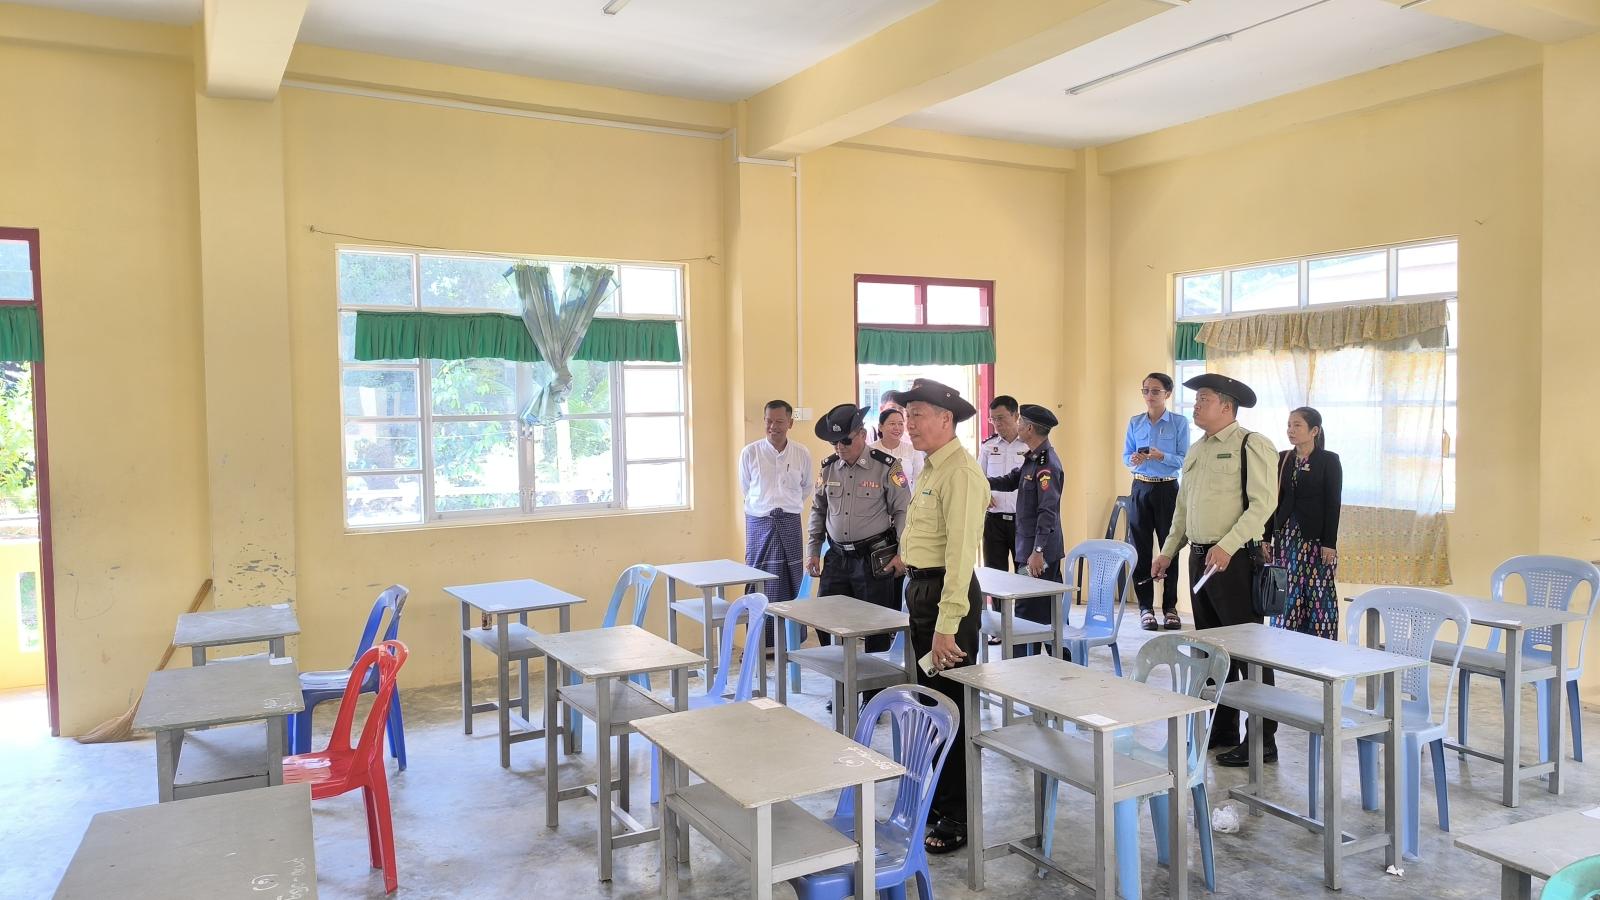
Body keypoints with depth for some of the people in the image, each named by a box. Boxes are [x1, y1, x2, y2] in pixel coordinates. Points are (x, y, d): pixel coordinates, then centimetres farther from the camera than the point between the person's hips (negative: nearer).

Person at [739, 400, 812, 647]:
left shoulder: (802, 454, 2)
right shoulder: (750, 453, -2)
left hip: (790, 523, 1)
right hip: (759, 524, -1)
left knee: (792, 583, 4)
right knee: (758, 584, 1)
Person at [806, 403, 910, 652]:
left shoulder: (886, 467, -8)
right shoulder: (829, 468, 7)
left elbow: (903, 512, -5)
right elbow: (818, 511, 16)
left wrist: (902, 554, -10)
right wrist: (813, 551, 13)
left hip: (874, 559, -5)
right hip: (836, 557, 5)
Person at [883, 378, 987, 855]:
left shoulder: (960, 472, -19)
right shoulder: (931, 468, 13)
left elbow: (960, 551, -24)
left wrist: (947, 625, -26)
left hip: (948, 593, -10)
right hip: (920, 590, 10)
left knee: (952, 706, 0)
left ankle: (960, 819, 13)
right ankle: (938, 798, 34)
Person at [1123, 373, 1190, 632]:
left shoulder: (1179, 423, 0)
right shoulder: (1135, 423, 9)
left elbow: (1184, 460, -6)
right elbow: (1125, 456, 7)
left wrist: (1162, 456, -22)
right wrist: (1133, 460, -15)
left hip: (1167, 489, -2)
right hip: (1140, 489, 3)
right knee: (1140, 549, 1)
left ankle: (1170, 607, 8)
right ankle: (1145, 607, 8)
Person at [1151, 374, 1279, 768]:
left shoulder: (1252, 445, -9)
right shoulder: (1196, 450, 16)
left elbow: (1263, 503, -17)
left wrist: (1228, 546, -24)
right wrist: (1168, 551, 15)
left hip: (1233, 559, -8)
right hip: (1199, 557, 8)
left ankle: (1262, 740, 6)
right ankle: (1222, 730, 25)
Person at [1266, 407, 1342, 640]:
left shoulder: (1329, 460, -3)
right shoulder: (1283, 459, 9)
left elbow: (1333, 504, -6)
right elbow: (1275, 500, 10)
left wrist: (1330, 543, -12)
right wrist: (1267, 537, 7)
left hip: (1316, 537, -4)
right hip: (1286, 534, 4)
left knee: (1319, 592, -1)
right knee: (1288, 594, 5)